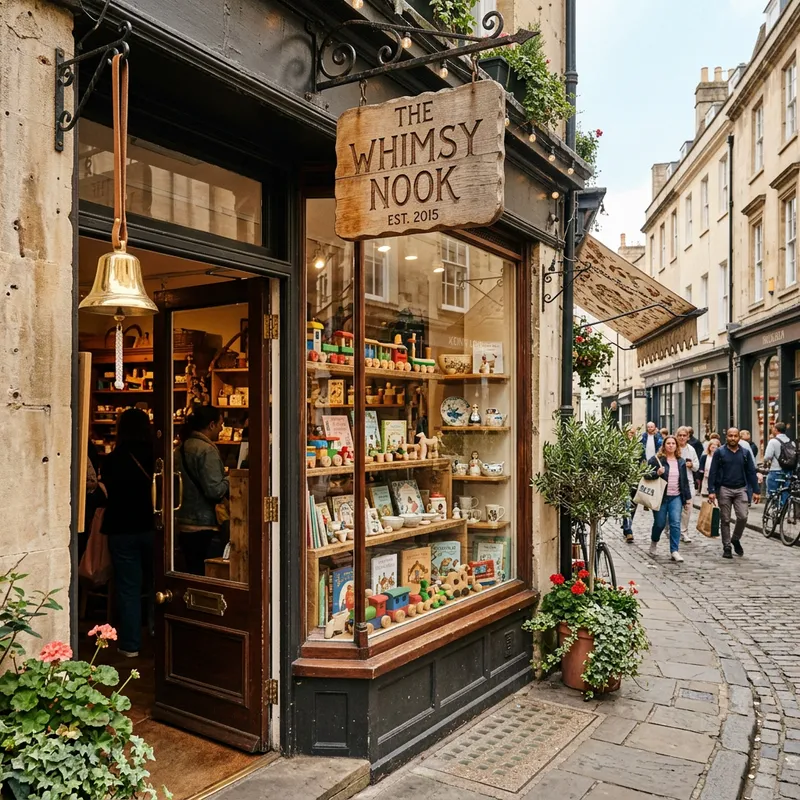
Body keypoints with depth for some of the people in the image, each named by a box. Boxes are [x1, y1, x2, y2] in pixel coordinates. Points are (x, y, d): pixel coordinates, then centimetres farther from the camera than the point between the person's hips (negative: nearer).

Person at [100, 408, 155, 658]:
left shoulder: (111, 461, -9)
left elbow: (107, 494, 5)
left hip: (122, 530, -1)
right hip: (152, 528, 1)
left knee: (128, 587, 8)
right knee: (156, 584, 16)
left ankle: (130, 644, 13)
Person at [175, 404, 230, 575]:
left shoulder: (181, 448, 10)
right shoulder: (207, 450, -16)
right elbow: (215, 490, -22)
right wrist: (230, 481, -4)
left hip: (184, 525, 9)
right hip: (205, 527, -8)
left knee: (193, 576, 15)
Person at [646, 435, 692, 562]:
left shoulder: (681, 462, 12)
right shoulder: (656, 460, -3)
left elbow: (685, 481, 16)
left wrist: (688, 497, 13)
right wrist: (657, 473, -23)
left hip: (676, 497, 3)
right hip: (660, 497, -3)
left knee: (675, 523, -8)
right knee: (659, 523, 4)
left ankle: (674, 551, -4)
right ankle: (654, 542, 33)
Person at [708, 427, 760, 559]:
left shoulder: (745, 452, 6)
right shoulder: (719, 452, -1)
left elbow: (751, 472, 8)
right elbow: (712, 472, -3)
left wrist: (755, 491, 2)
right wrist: (711, 491, -10)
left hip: (740, 489, 2)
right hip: (724, 489, -2)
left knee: (743, 517, -8)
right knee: (725, 520, 4)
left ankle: (736, 539, 19)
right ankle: (726, 547, 14)